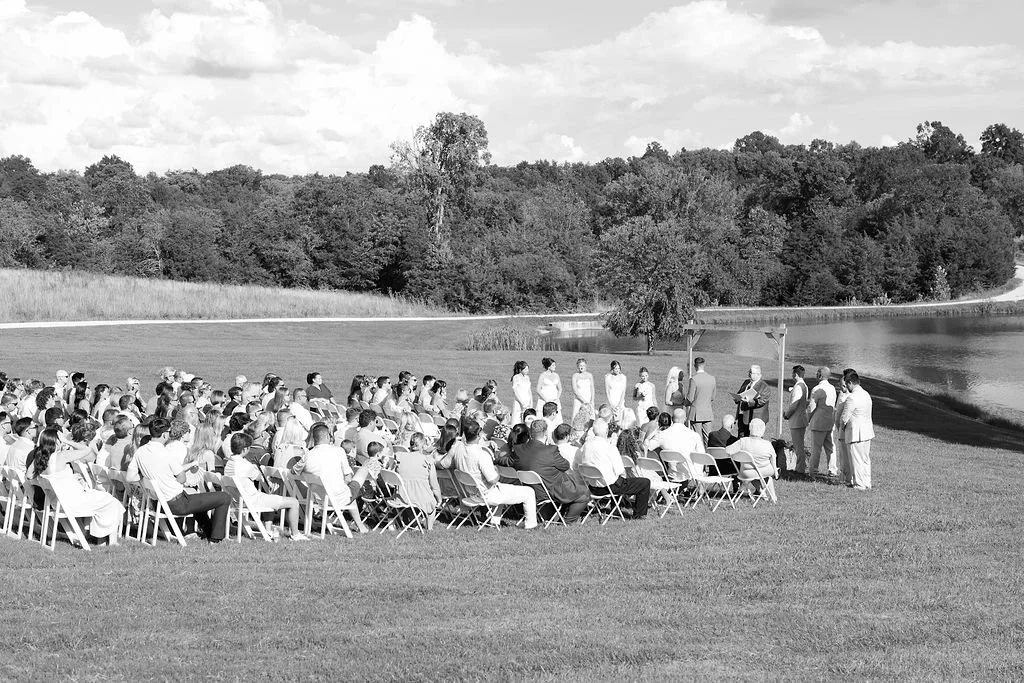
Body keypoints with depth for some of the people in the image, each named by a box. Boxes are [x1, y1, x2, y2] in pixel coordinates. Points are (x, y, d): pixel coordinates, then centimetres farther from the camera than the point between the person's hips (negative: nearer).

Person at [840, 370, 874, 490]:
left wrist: (842, 426, 6)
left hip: (856, 433, -9)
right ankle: (866, 482, 24)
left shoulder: (852, 398, -20)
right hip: (867, 430, 9)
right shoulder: (866, 395, 8)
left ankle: (860, 484, 8)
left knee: (857, 459, 2)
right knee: (865, 459, 16)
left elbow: (844, 418, -15)